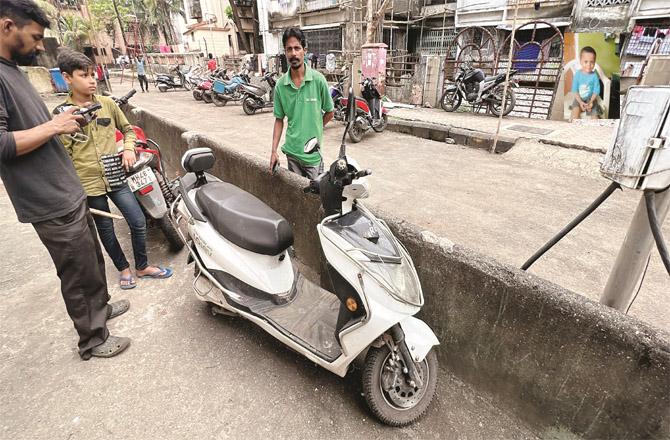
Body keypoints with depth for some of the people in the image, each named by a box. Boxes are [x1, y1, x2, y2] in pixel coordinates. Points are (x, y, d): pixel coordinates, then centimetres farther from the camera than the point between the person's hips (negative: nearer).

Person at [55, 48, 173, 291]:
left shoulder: (107, 103, 3)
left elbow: (127, 128, 16)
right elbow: (64, 154, -5)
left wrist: (129, 149, -3)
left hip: (116, 177, 2)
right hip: (89, 183, -2)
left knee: (138, 222, 2)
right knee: (106, 230, 11)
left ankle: (142, 266, 22)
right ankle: (124, 269, 31)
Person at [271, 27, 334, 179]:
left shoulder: (318, 80, -9)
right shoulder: (280, 85, -2)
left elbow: (329, 112, 2)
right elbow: (279, 119, 5)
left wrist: (313, 128, 4)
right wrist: (274, 151, -2)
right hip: (291, 151, 2)